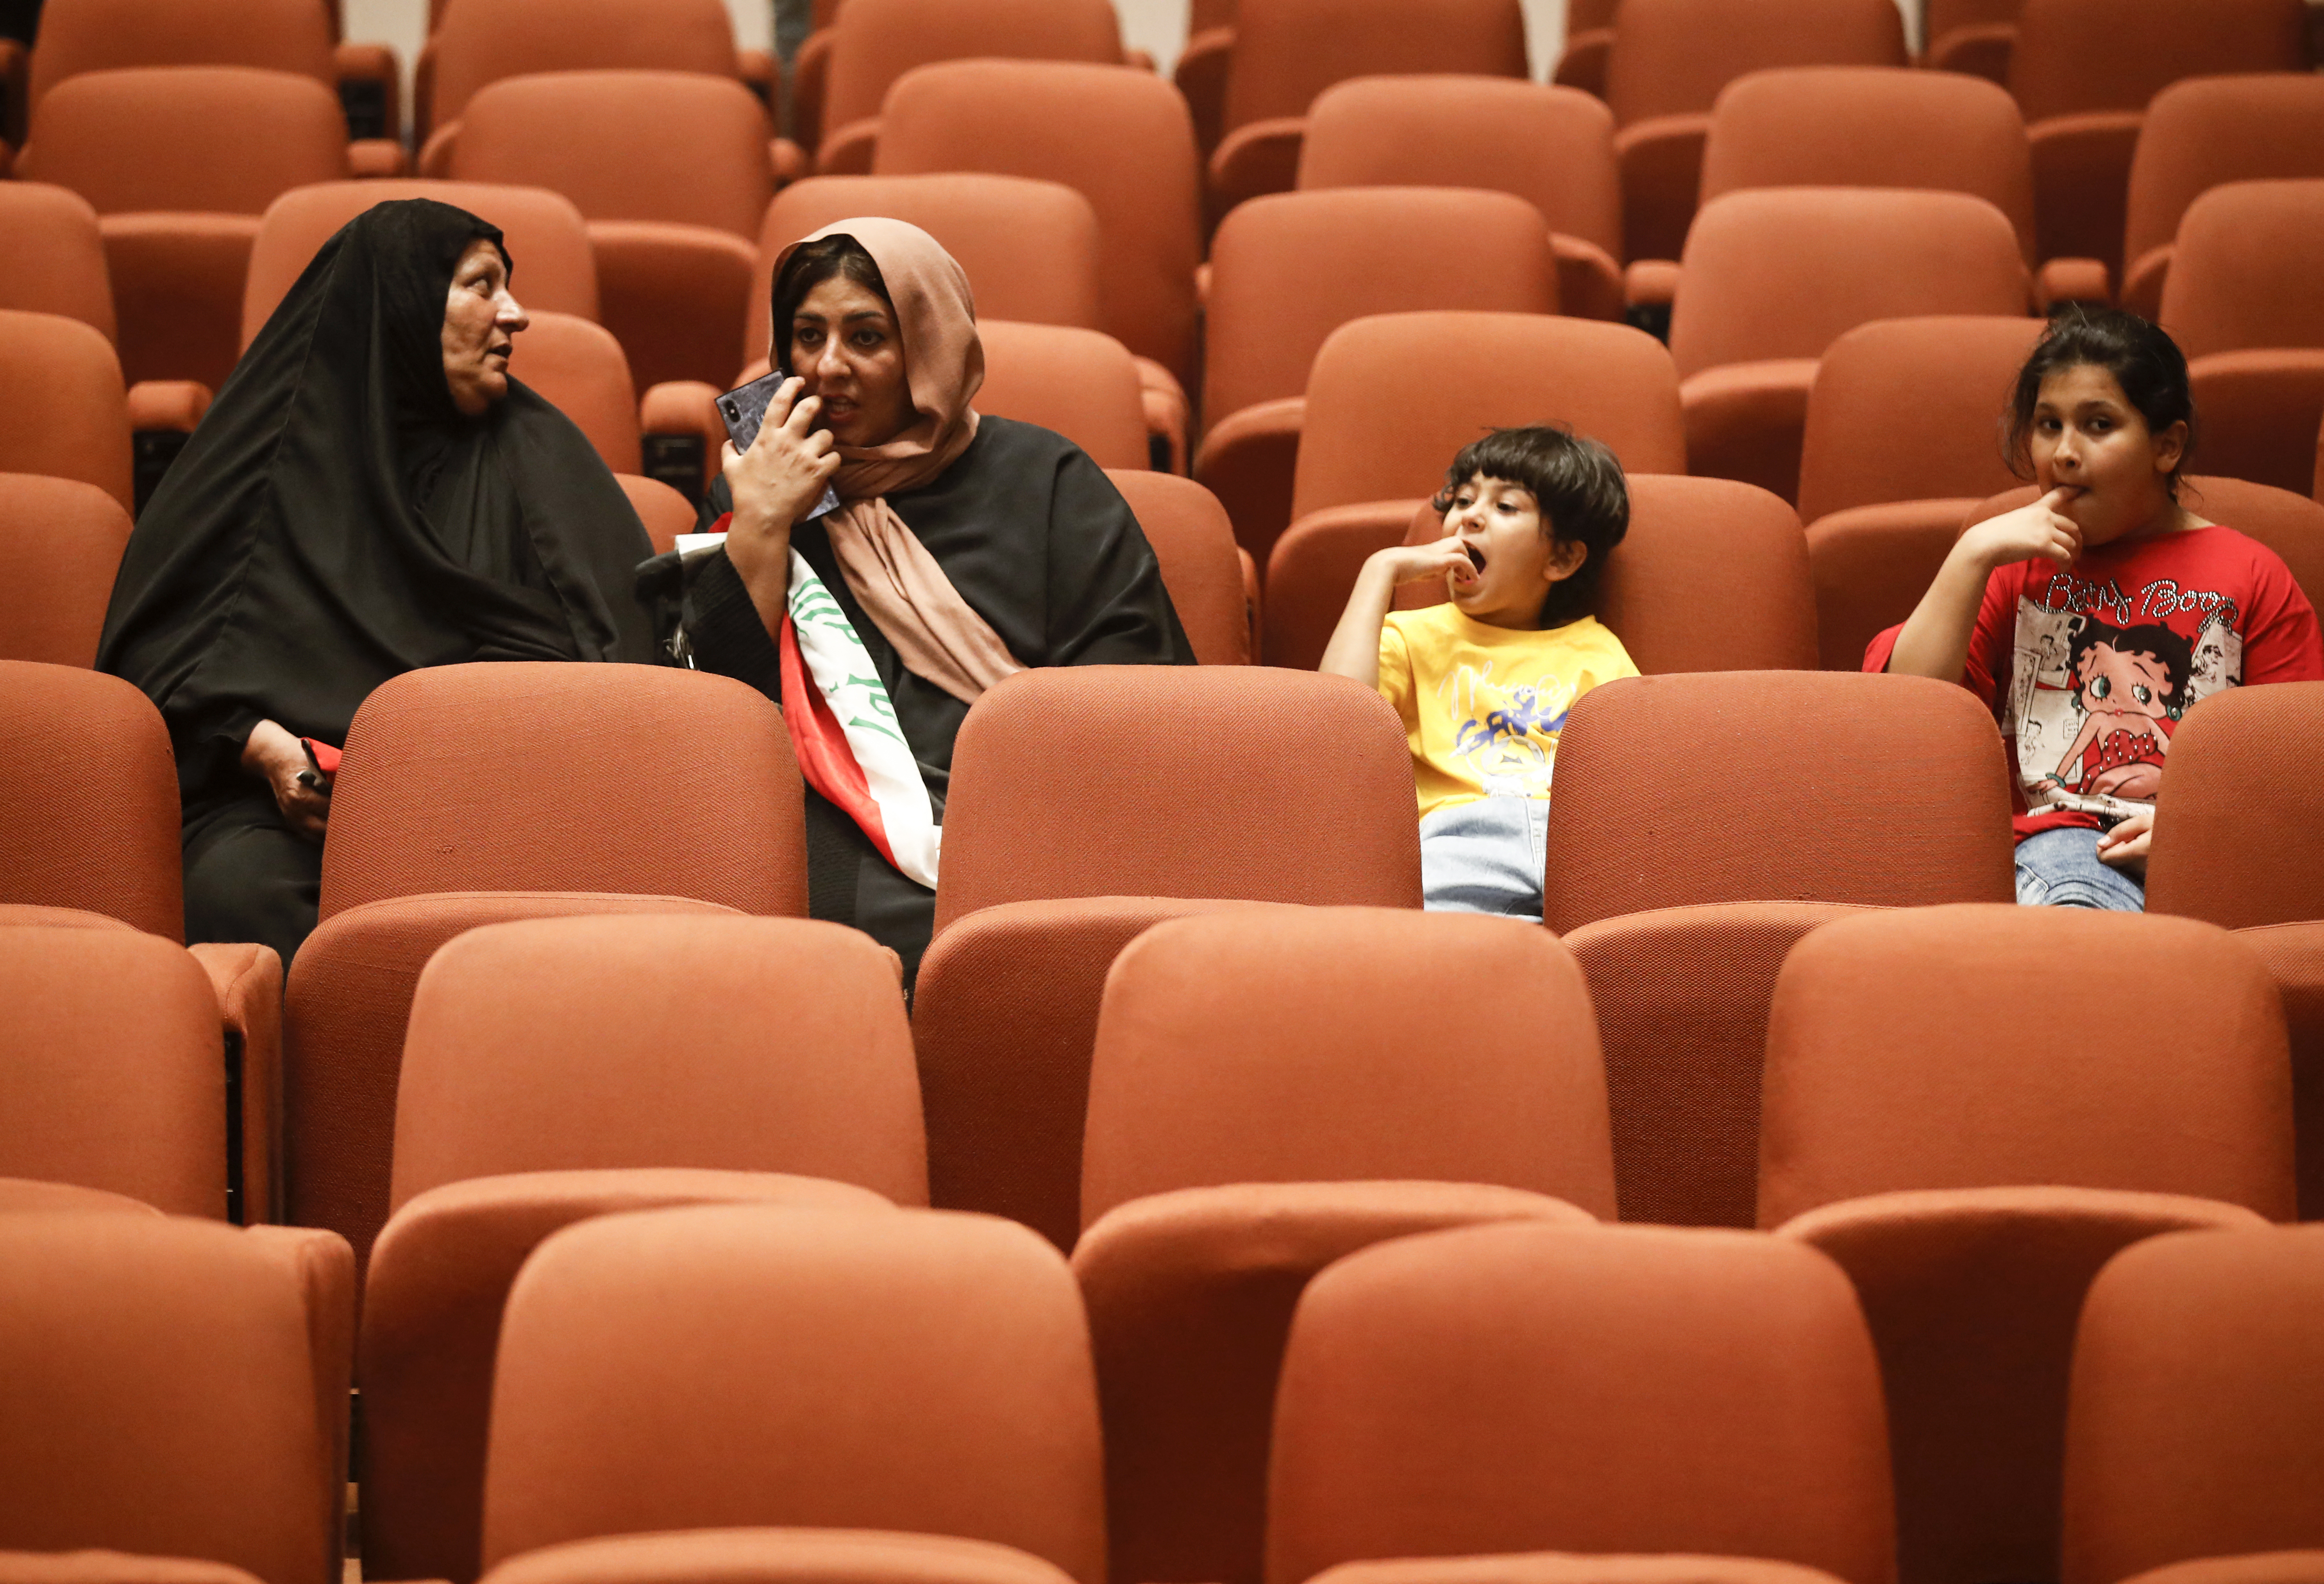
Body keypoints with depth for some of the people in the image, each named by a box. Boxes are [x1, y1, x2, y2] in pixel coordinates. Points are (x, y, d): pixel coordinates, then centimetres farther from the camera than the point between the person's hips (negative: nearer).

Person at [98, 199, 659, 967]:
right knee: (238, 887, -34)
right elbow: (160, 643, 7)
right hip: (289, 794, 0)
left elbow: (607, 650, 6)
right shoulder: (270, 448, 10)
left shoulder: (532, 451, 14)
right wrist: (264, 747, -12)